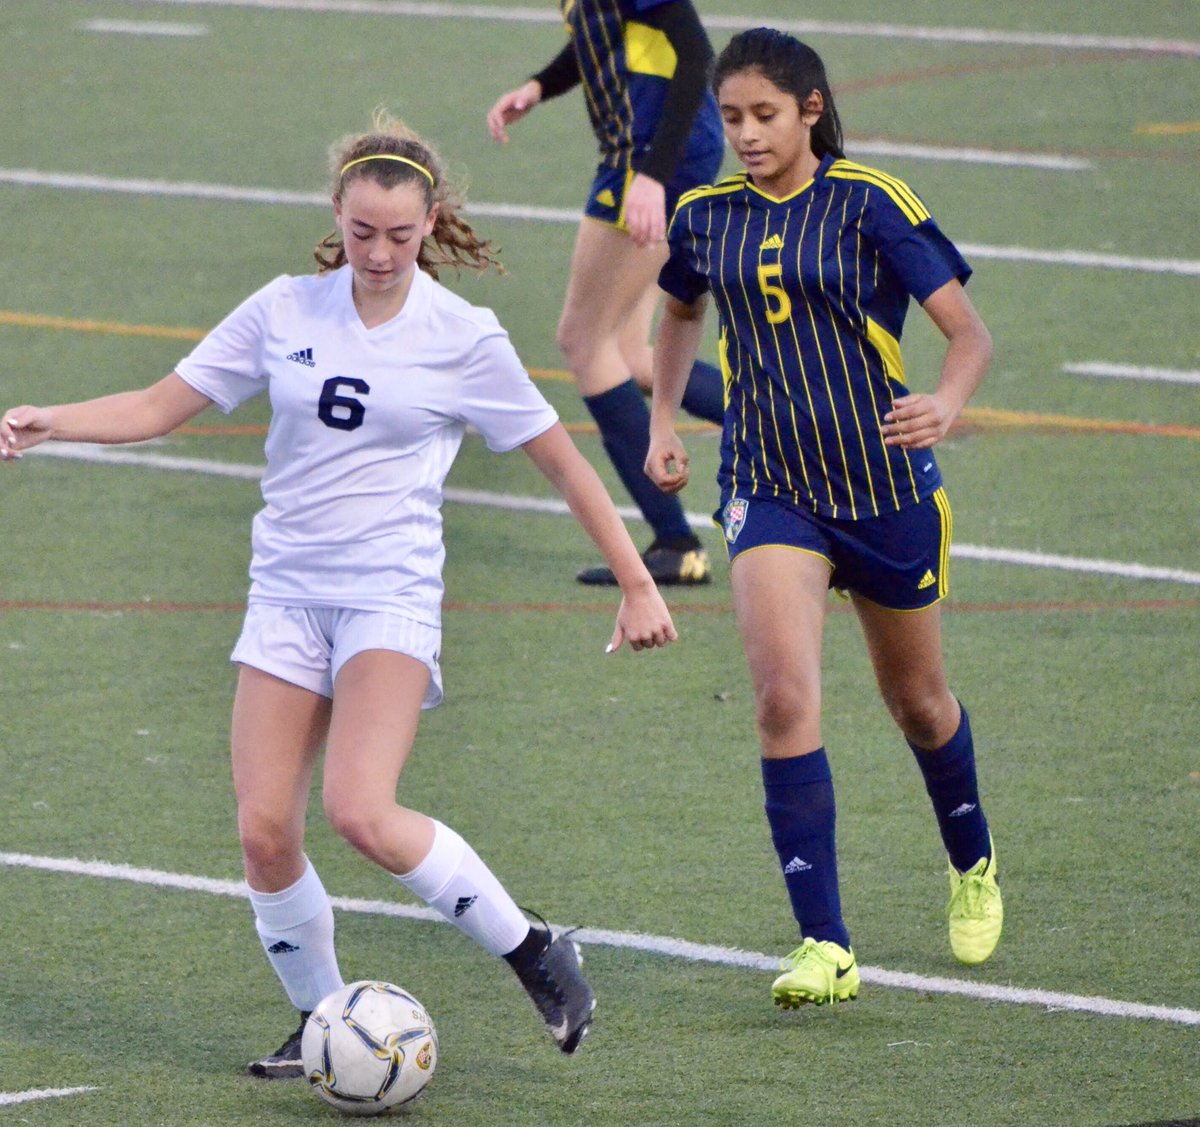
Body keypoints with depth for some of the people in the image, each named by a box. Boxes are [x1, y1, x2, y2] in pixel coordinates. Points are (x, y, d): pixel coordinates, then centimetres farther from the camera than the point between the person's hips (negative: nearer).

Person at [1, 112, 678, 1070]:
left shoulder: (461, 338, -4)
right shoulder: (286, 312, 4)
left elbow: (563, 461, 3)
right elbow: (162, 406, 8)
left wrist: (637, 585, 3)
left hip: (391, 596, -4)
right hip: (287, 591, 4)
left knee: (361, 811, -23)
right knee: (264, 829, -6)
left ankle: (533, 954, -5)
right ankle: (319, 1018, 14)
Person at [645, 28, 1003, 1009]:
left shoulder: (871, 204, -10)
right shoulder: (708, 216, 2)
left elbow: (970, 331, -12)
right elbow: (682, 312, 24)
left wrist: (946, 404, -32)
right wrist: (663, 420, 13)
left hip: (886, 482, -2)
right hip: (769, 485, 2)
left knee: (917, 700, 16)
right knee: (785, 698, -19)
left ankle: (974, 869, 47)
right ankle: (826, 950, -19)